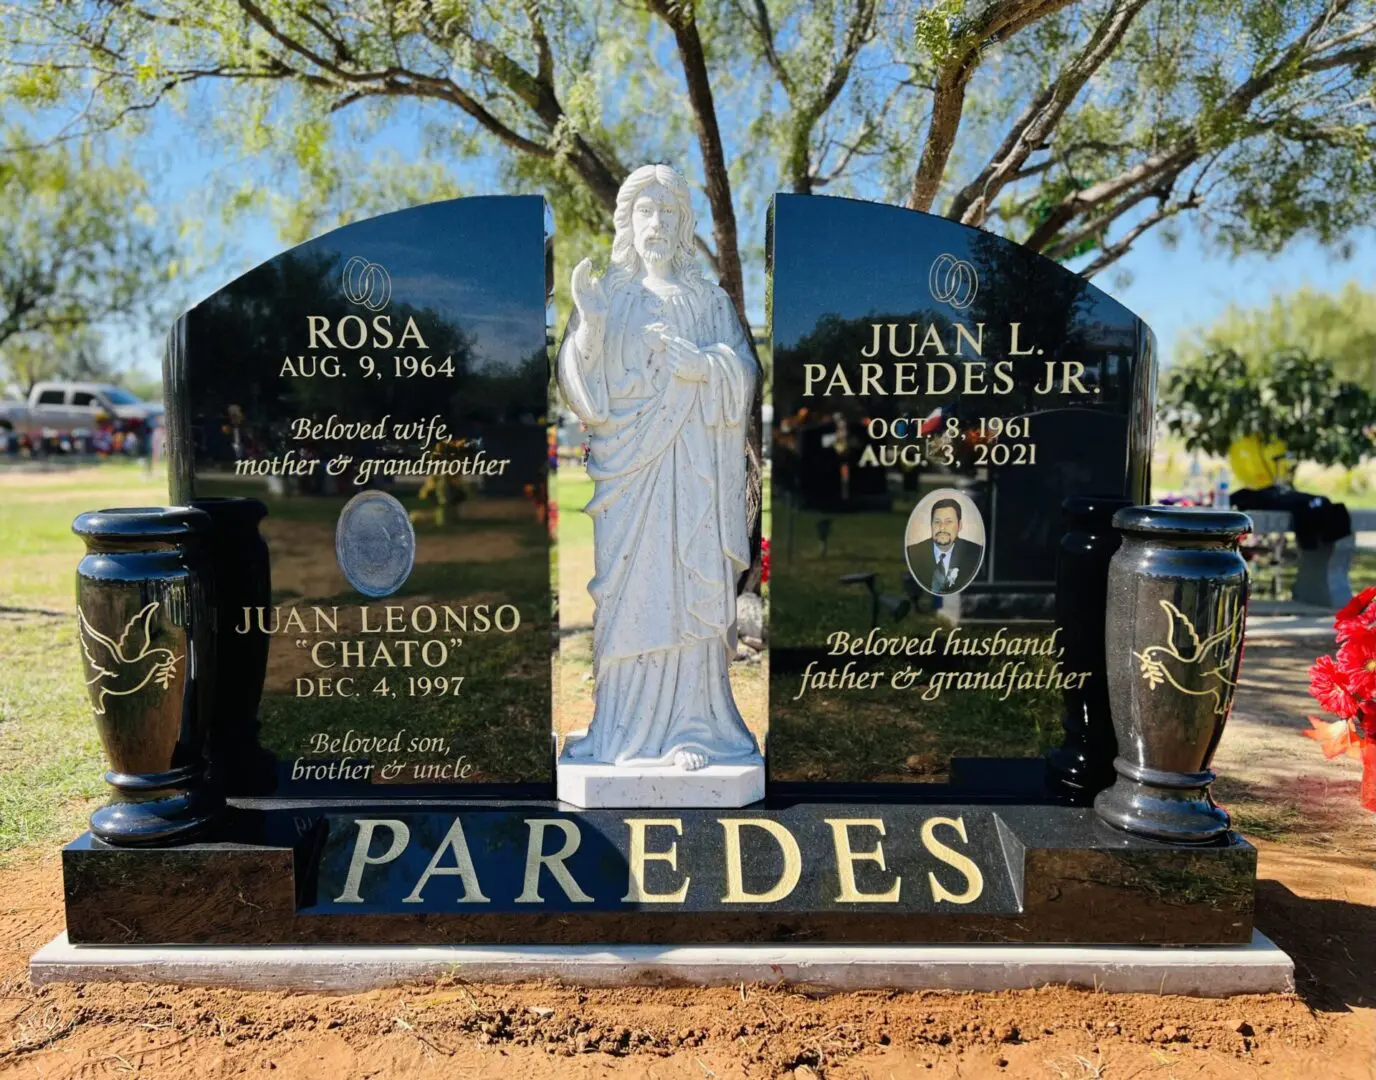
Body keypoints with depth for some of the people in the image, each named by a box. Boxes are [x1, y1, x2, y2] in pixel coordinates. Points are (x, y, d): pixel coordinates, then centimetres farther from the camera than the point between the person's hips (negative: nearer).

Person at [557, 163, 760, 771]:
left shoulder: (709, 301, 14)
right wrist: (588, 325, -15)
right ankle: (627, 727, 5)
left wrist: (701, 363, -15)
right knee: (627, 586, -3)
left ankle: (690, 725, 3)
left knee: (689, 588, -3)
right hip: (626, 461, 0)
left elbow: (742, 373, 3)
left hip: (690, 468, 0)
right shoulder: (606, 296, 12)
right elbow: (581, 380, 2)